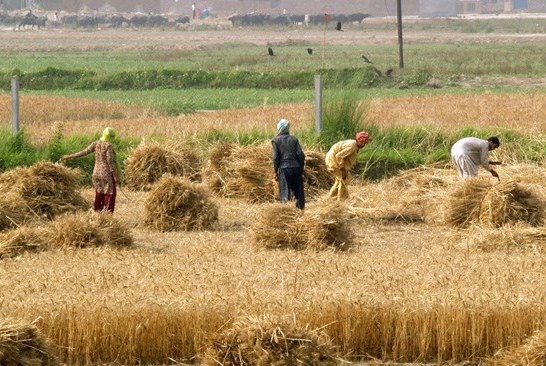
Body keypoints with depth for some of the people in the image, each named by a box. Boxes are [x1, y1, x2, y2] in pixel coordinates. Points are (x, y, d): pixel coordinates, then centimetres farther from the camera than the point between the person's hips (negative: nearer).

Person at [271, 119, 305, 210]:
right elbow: (301, 154, 2)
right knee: (298, 191, 9)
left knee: (285, 192, -2)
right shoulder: (294, 139, 7)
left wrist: (276, 172, 2)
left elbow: (276, 157, -4)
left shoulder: (276, 140, 0)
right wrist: (301, 169, 9)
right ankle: (301, 207, 10)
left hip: (284, 168, -3)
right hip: (296, 167, 3)